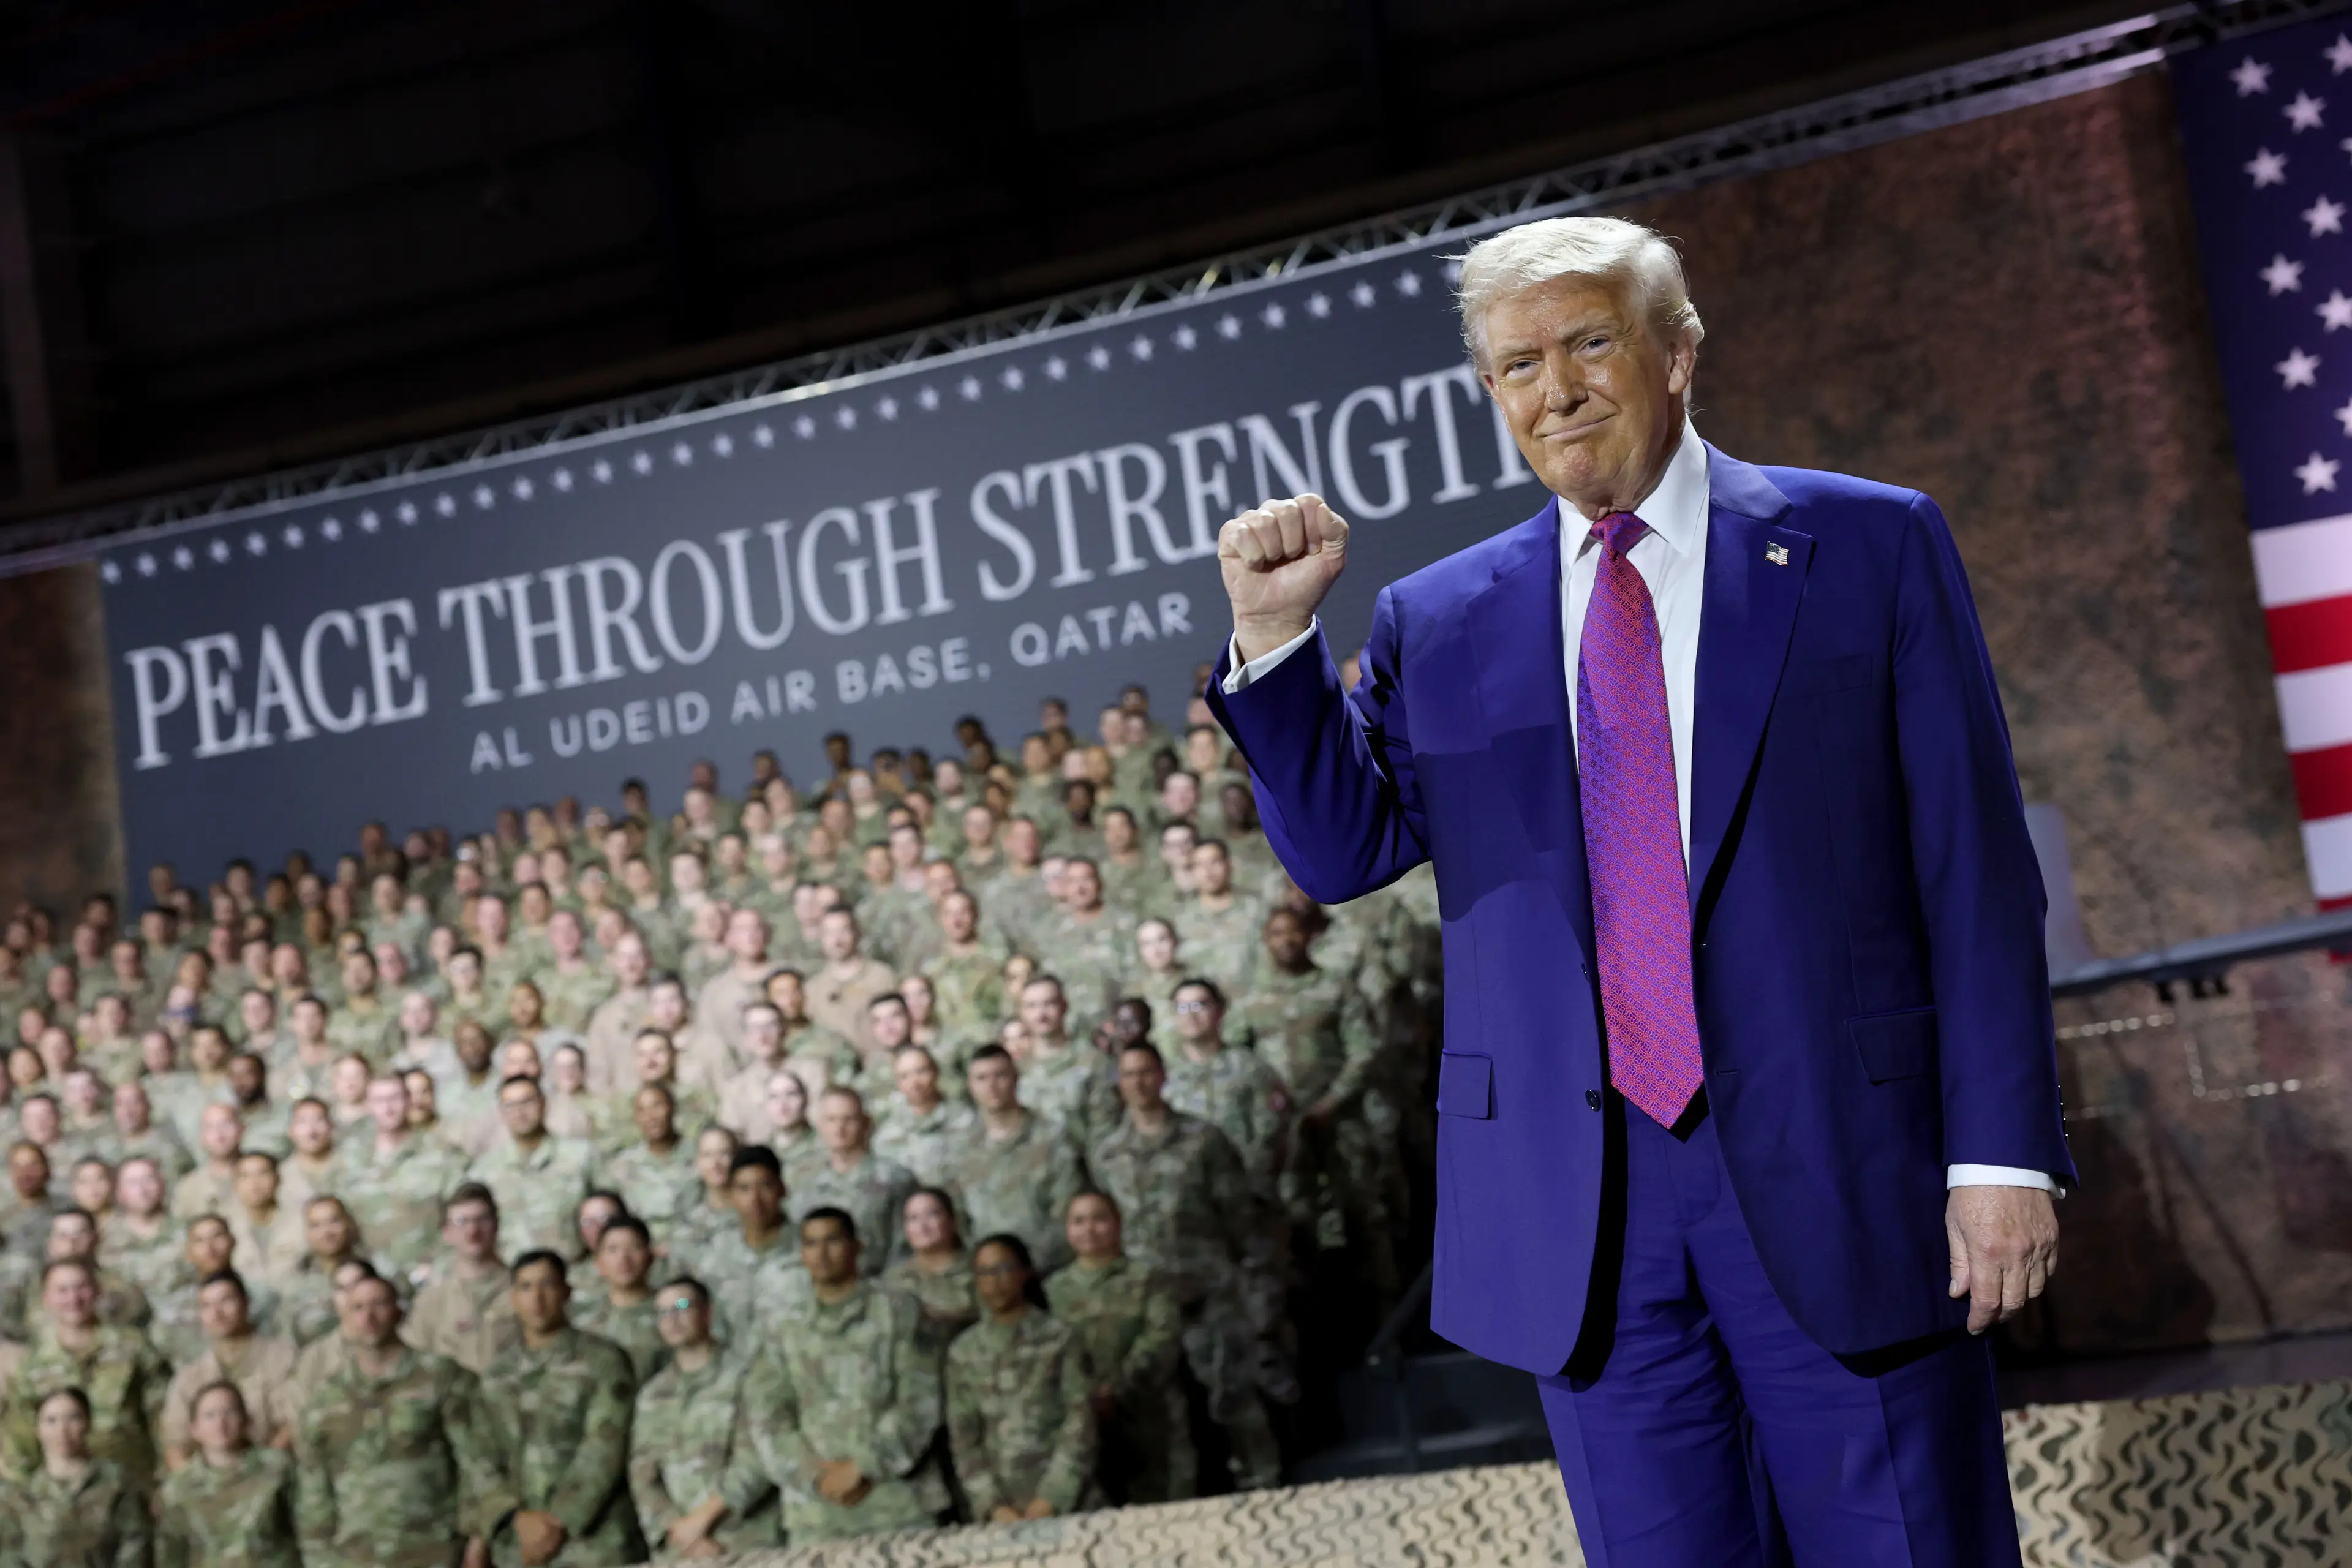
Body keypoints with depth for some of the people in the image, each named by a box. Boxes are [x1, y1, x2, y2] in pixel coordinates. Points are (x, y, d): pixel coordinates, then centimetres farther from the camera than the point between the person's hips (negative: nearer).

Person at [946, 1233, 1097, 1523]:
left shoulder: (1060, 1339, 0)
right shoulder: (963, 1352, 6)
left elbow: (1080, 1425, -3)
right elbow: (963, 1438, 5)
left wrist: (1051, 1500, -10)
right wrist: (994, 1506, -6)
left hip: (1064, 1502, -2)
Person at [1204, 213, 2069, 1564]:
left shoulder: (1871, 547, 3)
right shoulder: (1437, 623, 11)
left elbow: (1974, 865, -1)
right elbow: (1341, 851, 8)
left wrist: (2002, 1152, -7)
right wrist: (1277, 636, -6)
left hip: (1837, 1183, -2)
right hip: (1581, 1219, 3)